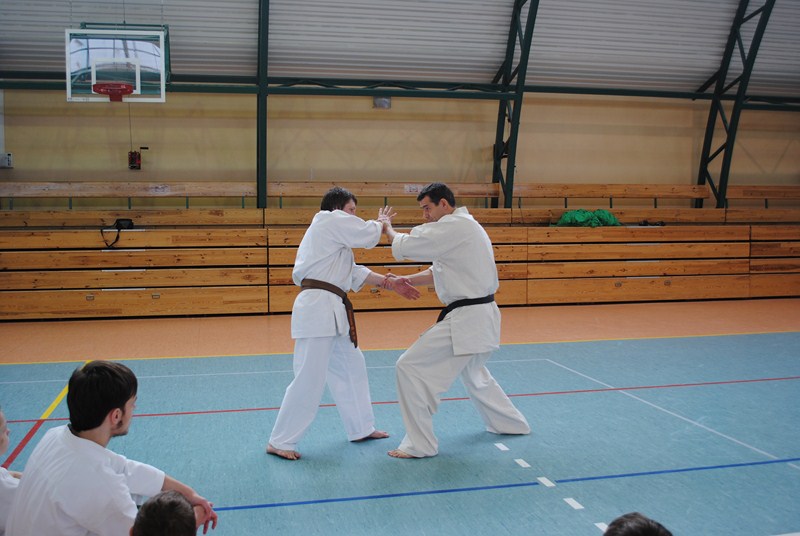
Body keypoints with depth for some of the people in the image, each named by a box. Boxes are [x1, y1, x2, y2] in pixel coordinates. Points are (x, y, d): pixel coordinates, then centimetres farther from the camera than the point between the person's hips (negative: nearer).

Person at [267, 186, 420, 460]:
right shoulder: (331, 220, -5)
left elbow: (355, 272, 21)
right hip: (318, 307, -11)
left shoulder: (332, 231, 25)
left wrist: (389, 283, 14)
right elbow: (370, 235, -7)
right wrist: (382, 221, 16)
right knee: (309, 379, -8)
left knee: (351, 368, 19)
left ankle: (361, 429, 32)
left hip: (331, 311, 11)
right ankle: (279, 442, 2)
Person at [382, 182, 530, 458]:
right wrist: (403, 280, 11)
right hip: (482, 316, 11)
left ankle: (419, 444, -2)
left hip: (466, 319, -11)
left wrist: (388, 228, 4)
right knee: (473, 372, 31)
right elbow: (437, 272, 21)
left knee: (410, 367, -9)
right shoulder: (466, 226, 17)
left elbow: (405, 246, -16)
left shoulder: (453, 227, -16)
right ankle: (511, 423, 45)